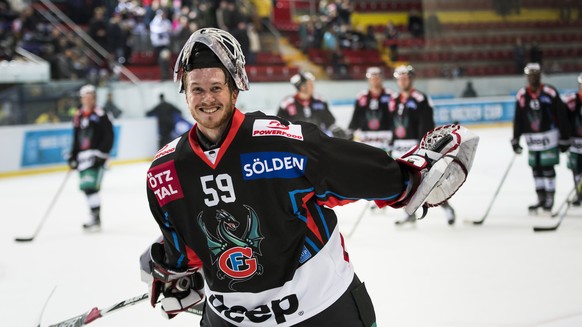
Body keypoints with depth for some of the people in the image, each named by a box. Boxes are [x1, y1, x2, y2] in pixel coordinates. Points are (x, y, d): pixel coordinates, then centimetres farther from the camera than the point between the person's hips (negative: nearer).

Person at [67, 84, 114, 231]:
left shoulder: (100, 115, -6)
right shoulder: (78, 116, 14)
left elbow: (108, 136, -9)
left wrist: (101, 153, -16)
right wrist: (72, 157, 18)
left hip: (96, 157, -7)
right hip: (82, 157, 7)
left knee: (91, 186, -16)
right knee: (86, 187, 8)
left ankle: (96, 218, -13)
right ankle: (95, 215, 18)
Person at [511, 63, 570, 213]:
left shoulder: (550, 92, -9)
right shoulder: (521, 95, 2)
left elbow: (562, 117, -6)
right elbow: (518, 120, 9)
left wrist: (564, 138, -6)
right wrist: (515, 140, 10)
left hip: (549, 136, -4)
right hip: (532, 138, 4)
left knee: (548, 168, -5)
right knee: (536, 169, 8)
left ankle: (550, 199, 5)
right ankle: (541, 199, 18)